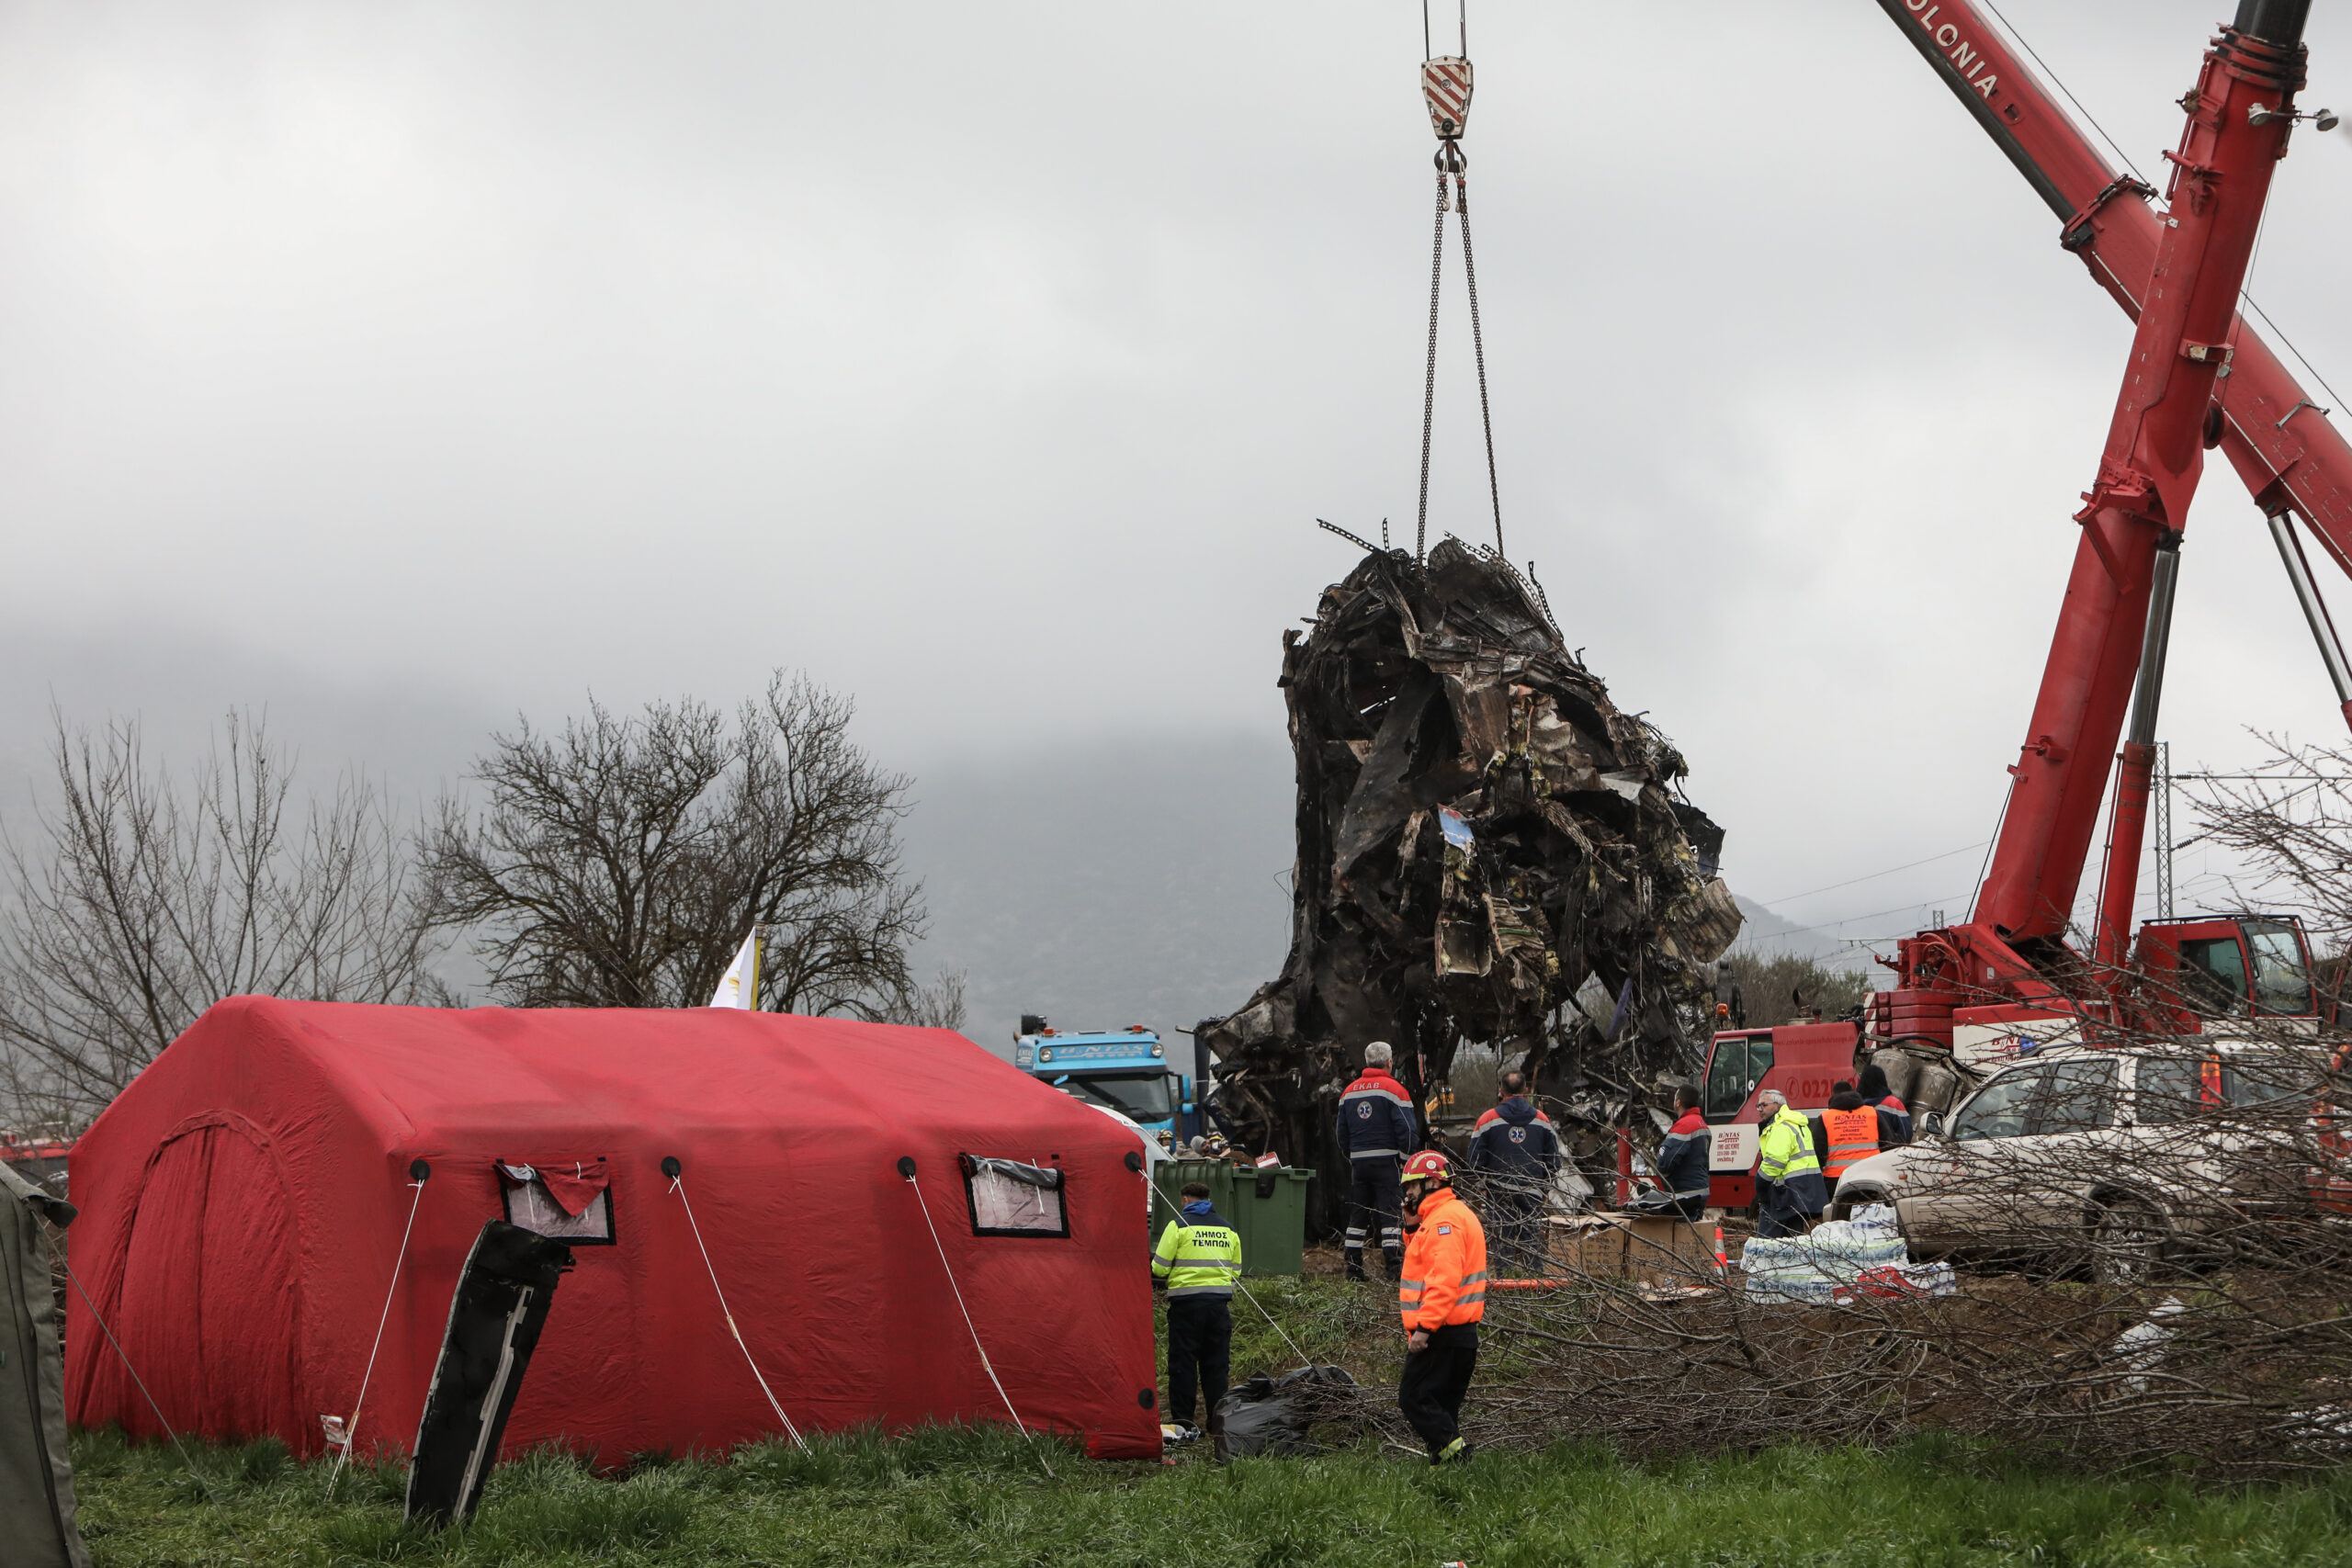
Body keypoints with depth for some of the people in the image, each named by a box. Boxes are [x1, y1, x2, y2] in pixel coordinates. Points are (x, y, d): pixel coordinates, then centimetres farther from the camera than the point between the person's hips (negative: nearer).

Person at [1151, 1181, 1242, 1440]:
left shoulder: (1178, 1225, -4)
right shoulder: (1228, 1229, 12)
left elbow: (1159, 1268, -4)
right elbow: (1236, 1272, 16)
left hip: (1186, 1303, -4)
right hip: (1219, 1302, 4)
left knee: (1182, 1362, 2)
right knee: (1216, 1363, 9)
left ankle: (1182, 1420, 2)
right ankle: (1218, 1420, 8)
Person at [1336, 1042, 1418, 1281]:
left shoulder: (1349, 1091, 13)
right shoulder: (1393, 1090, -6)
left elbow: (1342, 1135, 18)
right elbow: (1407, 1130, -10)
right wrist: (1408, 1161, -1)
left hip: (1358, 1162, 5)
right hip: (1387, 1160, -5)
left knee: (1358, 1214, 10)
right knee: (1390, 1213, -6)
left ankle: (1353, 1268, 9)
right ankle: (1394, 1268, -13)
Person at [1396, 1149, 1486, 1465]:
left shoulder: (1444, 1221, -15)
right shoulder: (1456, 1214, 18)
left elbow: (1445, 1279, -24)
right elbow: (1428, 1264, 25)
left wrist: (1424, 1326, -27)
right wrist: (1413, 1227, 13)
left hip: (1441, 1333, -11)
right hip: (1460, 1332, 11)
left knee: (1414, 1398, -8)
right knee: (1442, 1404, 12)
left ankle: (1453, 1450, -15)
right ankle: (1447, 1458, 11)